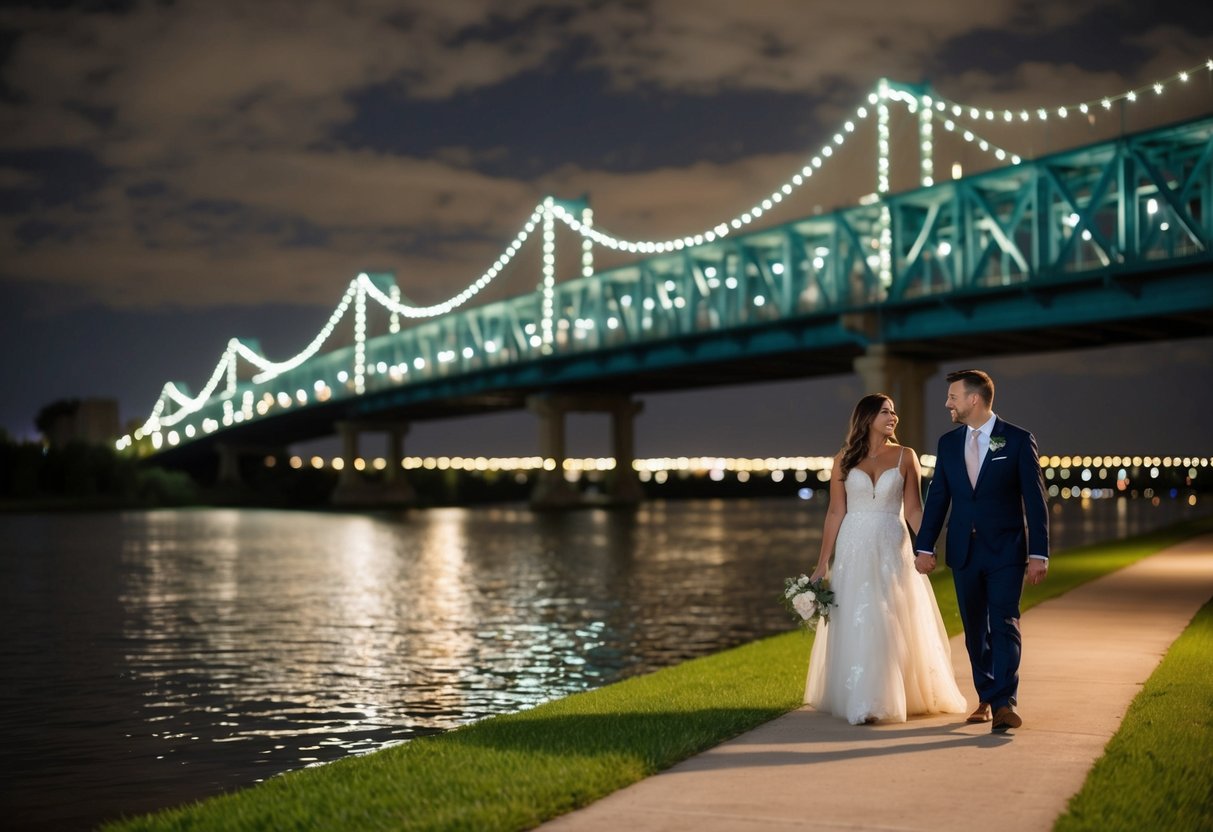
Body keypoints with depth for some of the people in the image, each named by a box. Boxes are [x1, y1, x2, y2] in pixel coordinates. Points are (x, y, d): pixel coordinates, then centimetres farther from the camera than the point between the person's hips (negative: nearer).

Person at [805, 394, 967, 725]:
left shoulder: (905, 456, 3)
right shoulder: (844, 459, 4)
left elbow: (914, 509, 1)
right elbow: (835, 512, 4)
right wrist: (823, 562, 1)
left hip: (892, 548, 0)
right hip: (854, 549, 0)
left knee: (892, 623, -1)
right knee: (854, 624, 0)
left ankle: (888, 698, 8)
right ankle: (857, 700, 10)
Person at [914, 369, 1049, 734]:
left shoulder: (1018, 440, -4)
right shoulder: (948, 442, 8)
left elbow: (1035, 500, -5)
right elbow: (937, 497, 9)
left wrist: (1039, 553, -10)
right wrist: (925, 547, 2)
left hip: (1006, 550, -4)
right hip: (964, 551, 4)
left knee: (1004, 623, -12)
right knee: (975, 629, 9)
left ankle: (1005, 702, -15)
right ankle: (986, 698, 20)